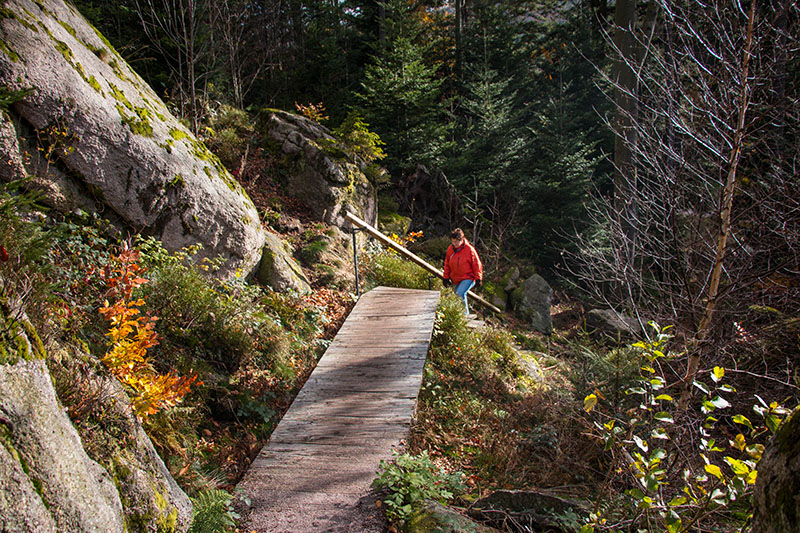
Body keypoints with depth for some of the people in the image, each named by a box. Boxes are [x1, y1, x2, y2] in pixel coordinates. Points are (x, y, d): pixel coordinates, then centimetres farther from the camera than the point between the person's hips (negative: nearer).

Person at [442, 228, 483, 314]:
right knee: (457, 295, 13)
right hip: (455, 280, 6)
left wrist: (478, 278, -6)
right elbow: (447, 264, 11)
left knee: (460, 294, -23)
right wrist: (446, 277, 11)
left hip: (468, 278, -6)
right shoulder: (450, 249, -1)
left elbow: (476, 264, -9)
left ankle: (465, 313, -10)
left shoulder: (469, 249, -16)